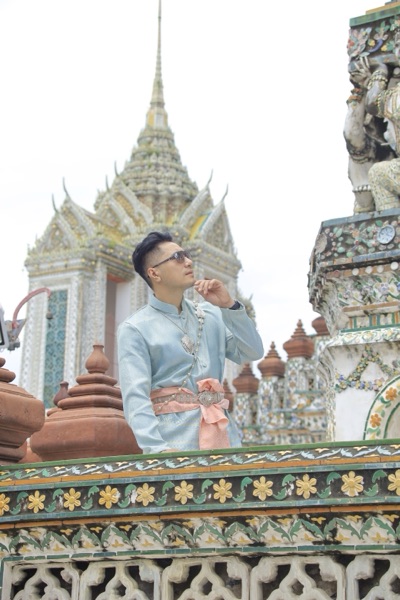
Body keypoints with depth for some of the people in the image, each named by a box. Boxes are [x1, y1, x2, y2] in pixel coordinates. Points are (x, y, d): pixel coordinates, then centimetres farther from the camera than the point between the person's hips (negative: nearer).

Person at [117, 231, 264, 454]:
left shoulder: (211, 315, 14)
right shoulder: (135, 329, -1)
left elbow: (253, 353, 8)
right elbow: (135, 397, -12)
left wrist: (229, 305, -1)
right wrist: (157, 448, -26)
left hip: (221, 432, 4)